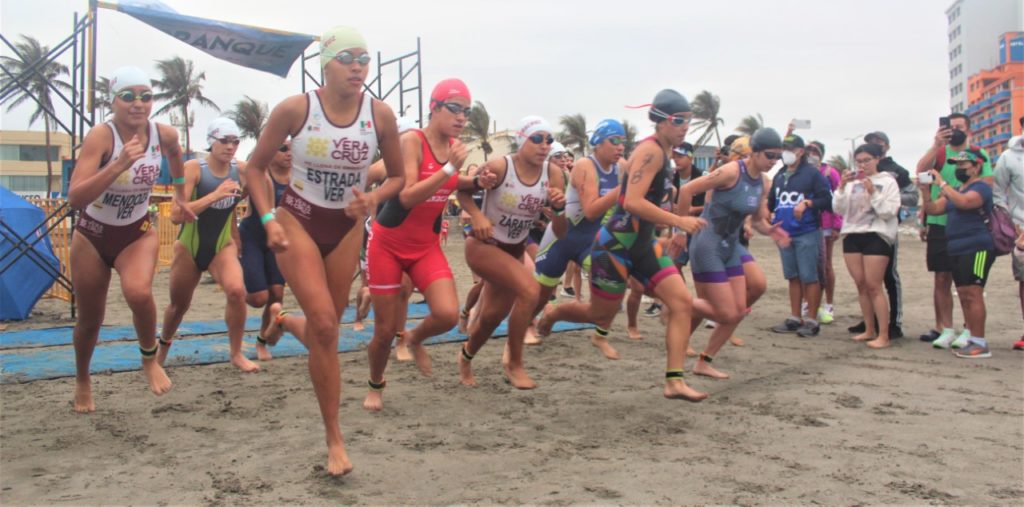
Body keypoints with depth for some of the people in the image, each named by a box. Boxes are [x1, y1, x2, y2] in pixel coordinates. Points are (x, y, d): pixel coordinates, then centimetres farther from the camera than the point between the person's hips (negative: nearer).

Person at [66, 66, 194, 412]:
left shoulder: (165, 134, -12)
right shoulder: (101, 136, -24)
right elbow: (75, 197, -35)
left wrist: (179, 193, 20)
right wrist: (118, 165, -44)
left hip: (138, 232, 1)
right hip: (92, 235, -1)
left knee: (139, 293, -31)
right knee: (90, 320, 11)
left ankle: (150, 359, -2)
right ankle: (82, 380, 42)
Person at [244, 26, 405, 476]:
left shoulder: (381, 115, -9)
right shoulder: (294, 109, -15)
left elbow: (398, 176, 2)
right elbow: (255, 167, -3)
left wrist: (372, 199, -17)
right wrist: (268, 219, -15)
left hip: (347, 228, 3)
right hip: (298, 222, -3)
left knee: (326, 324, 12)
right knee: (324, 325, -16)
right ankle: (334, 438, -4)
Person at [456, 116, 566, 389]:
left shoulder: (553, 173, -10)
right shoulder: (499, 167, -22)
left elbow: (561, 229, -6)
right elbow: (462, 191, -8)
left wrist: (559, 207, -27)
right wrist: (477, 215, -25)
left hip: (515, 250, 6)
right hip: (483, 245, -5)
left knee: (493, 314, 14)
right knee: (529, 290, -27)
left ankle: (466, 357, 46)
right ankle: (514, 364, -8)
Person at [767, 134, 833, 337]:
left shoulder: (812, 173, -5)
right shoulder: (779, 176, 14)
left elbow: (827, 199, -9)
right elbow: (771, 202, 23)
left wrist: (807, 203, -21)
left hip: (807, 233, -6)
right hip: (785, 233, 6)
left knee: (809, 277, -4)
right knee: (793, 277, 12)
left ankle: (812, 321, 4)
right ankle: (794, 318, 20)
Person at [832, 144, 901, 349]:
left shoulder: (888, 181, 1)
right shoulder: (851, 183, 12)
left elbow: (888, 212, -7)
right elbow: (838, 209, 5)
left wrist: (873, 193, -15)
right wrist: (842, 187, -6)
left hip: (876, 236, -4)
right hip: (852, 235, 4)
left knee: (873, 286, -10)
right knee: (861, 285, 5)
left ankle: (883, 335, -6)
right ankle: (869, 330, 15)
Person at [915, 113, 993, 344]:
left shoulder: (979, 154, 7)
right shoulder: (940, 152, 6)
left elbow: (988, 183, 1)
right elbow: (921, 169, -13)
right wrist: (936, 144, -26)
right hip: (939, 224, 1)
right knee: (942, 279, 5)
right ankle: (944, 328, 12)